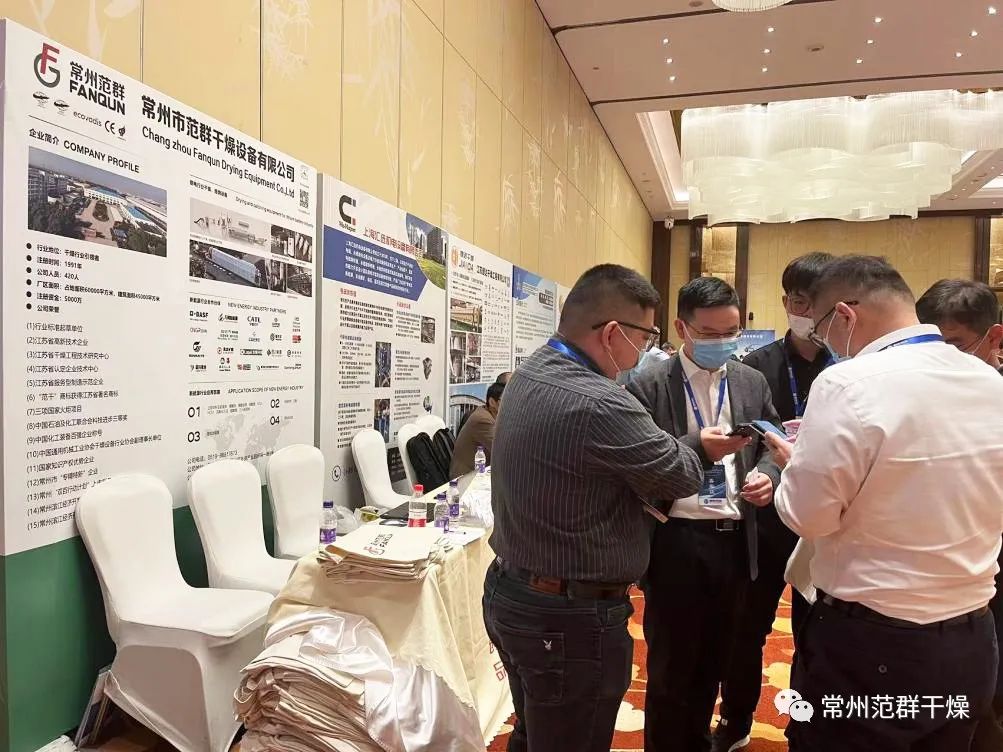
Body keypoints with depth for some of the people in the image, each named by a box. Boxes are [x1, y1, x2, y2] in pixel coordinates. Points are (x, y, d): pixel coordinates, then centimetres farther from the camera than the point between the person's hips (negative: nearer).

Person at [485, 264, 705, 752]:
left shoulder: (530, 374, 2)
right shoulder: (597, 404, -28)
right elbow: (681, 477, -13)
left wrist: (643, 490, -4)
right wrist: (704, 449, 6)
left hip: (509, 592, 9)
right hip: (570, 616, -9)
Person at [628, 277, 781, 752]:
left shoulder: (752, 383, 7)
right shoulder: (648, 387, -9)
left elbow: (772, 443, 13)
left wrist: (767, 475, -9)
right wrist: (696, 447, -27)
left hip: (735, 540, 5)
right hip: (675, 542, -4)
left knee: (714, 661, 21)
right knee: (670, 667, 11)